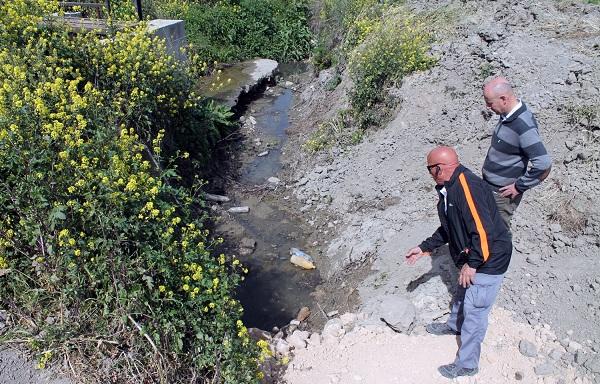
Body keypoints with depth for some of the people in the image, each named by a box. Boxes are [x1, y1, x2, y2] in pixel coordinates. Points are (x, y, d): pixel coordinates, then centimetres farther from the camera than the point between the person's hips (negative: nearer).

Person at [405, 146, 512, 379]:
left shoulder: (467, 187, -29)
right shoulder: (449, 189, 4)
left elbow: (484, 230, -32)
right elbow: (448, 229, 15)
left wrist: (472, 264, -23)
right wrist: (424, 248, 14)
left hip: (488, 261, -9)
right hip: (471, 259, 10)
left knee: (474, 311, 3)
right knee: (462, 294, 29)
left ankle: (467, 364, 20)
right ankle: (454, 326, 56)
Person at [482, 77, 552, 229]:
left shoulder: (524, 127, -27)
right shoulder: (508, 115, 0)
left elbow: (544, 164, -30)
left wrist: (519, 187, -20)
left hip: (502, 193, -8)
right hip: (489, 186, 9)